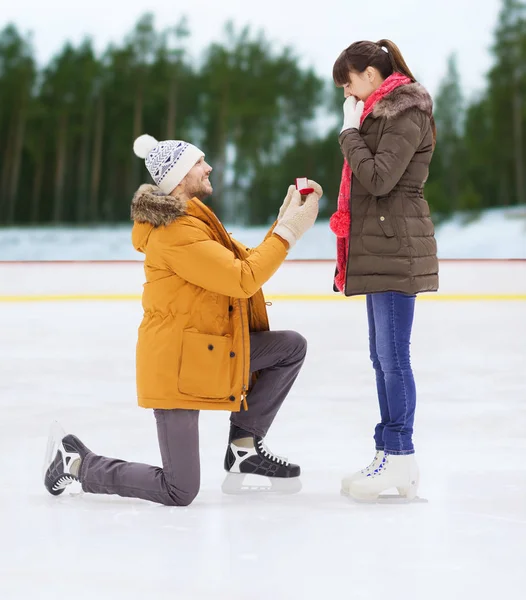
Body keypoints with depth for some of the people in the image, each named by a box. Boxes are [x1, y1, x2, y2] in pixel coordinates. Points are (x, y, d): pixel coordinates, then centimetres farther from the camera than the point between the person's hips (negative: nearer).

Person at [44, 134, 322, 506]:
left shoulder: (194, 220, 11)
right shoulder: (177, 232, -22)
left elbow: (250, 261, 11)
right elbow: (243, 279, -25)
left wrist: (289, 219, 0)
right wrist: (289, 231, -20)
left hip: (208, 350, 10)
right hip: (177, 366, -10)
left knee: (292, 347, 2)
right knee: (179, 493, -7)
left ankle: (244, 447, 10)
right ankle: (78, 463, 11)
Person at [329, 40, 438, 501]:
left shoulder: (405, 114, -10)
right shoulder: (383, 113, 20)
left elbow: (379, 179, -19)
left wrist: (351, 131, -10)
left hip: (396, 250, -10)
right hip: (378, 250, 10)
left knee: (392, 355, -8)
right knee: (383, 356, 10)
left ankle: (400, 458, -4)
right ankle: (391, 453, 15)